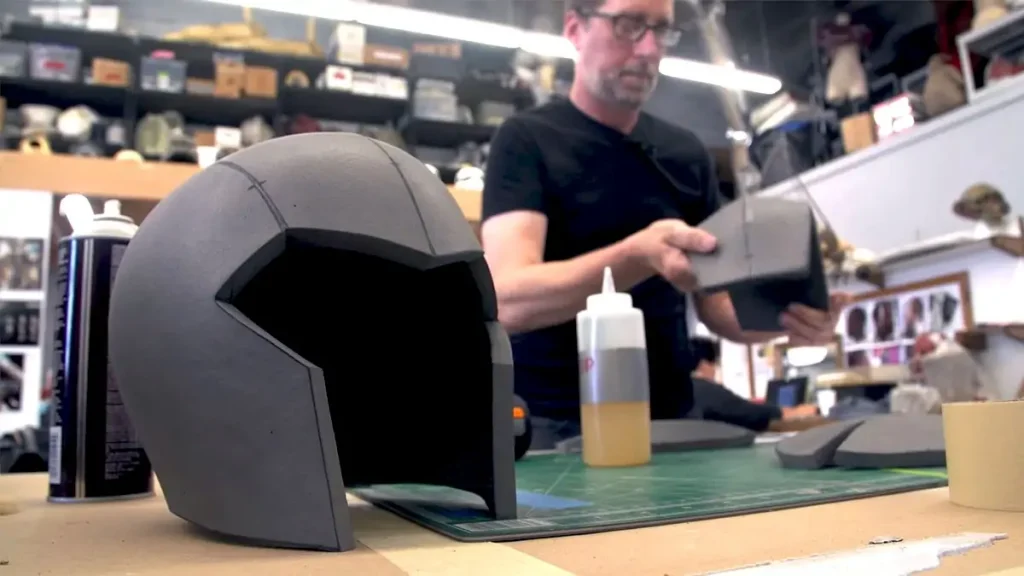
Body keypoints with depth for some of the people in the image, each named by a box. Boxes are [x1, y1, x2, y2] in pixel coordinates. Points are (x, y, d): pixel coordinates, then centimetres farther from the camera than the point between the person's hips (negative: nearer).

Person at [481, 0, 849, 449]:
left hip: (668, 421, 5)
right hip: (552, 425, -4)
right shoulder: (526, 139, -6)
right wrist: (641, 253, -31)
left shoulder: (688, 154, 9)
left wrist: (782, 316, -12)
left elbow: (715, 303, 9)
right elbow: (508, 299, -19)